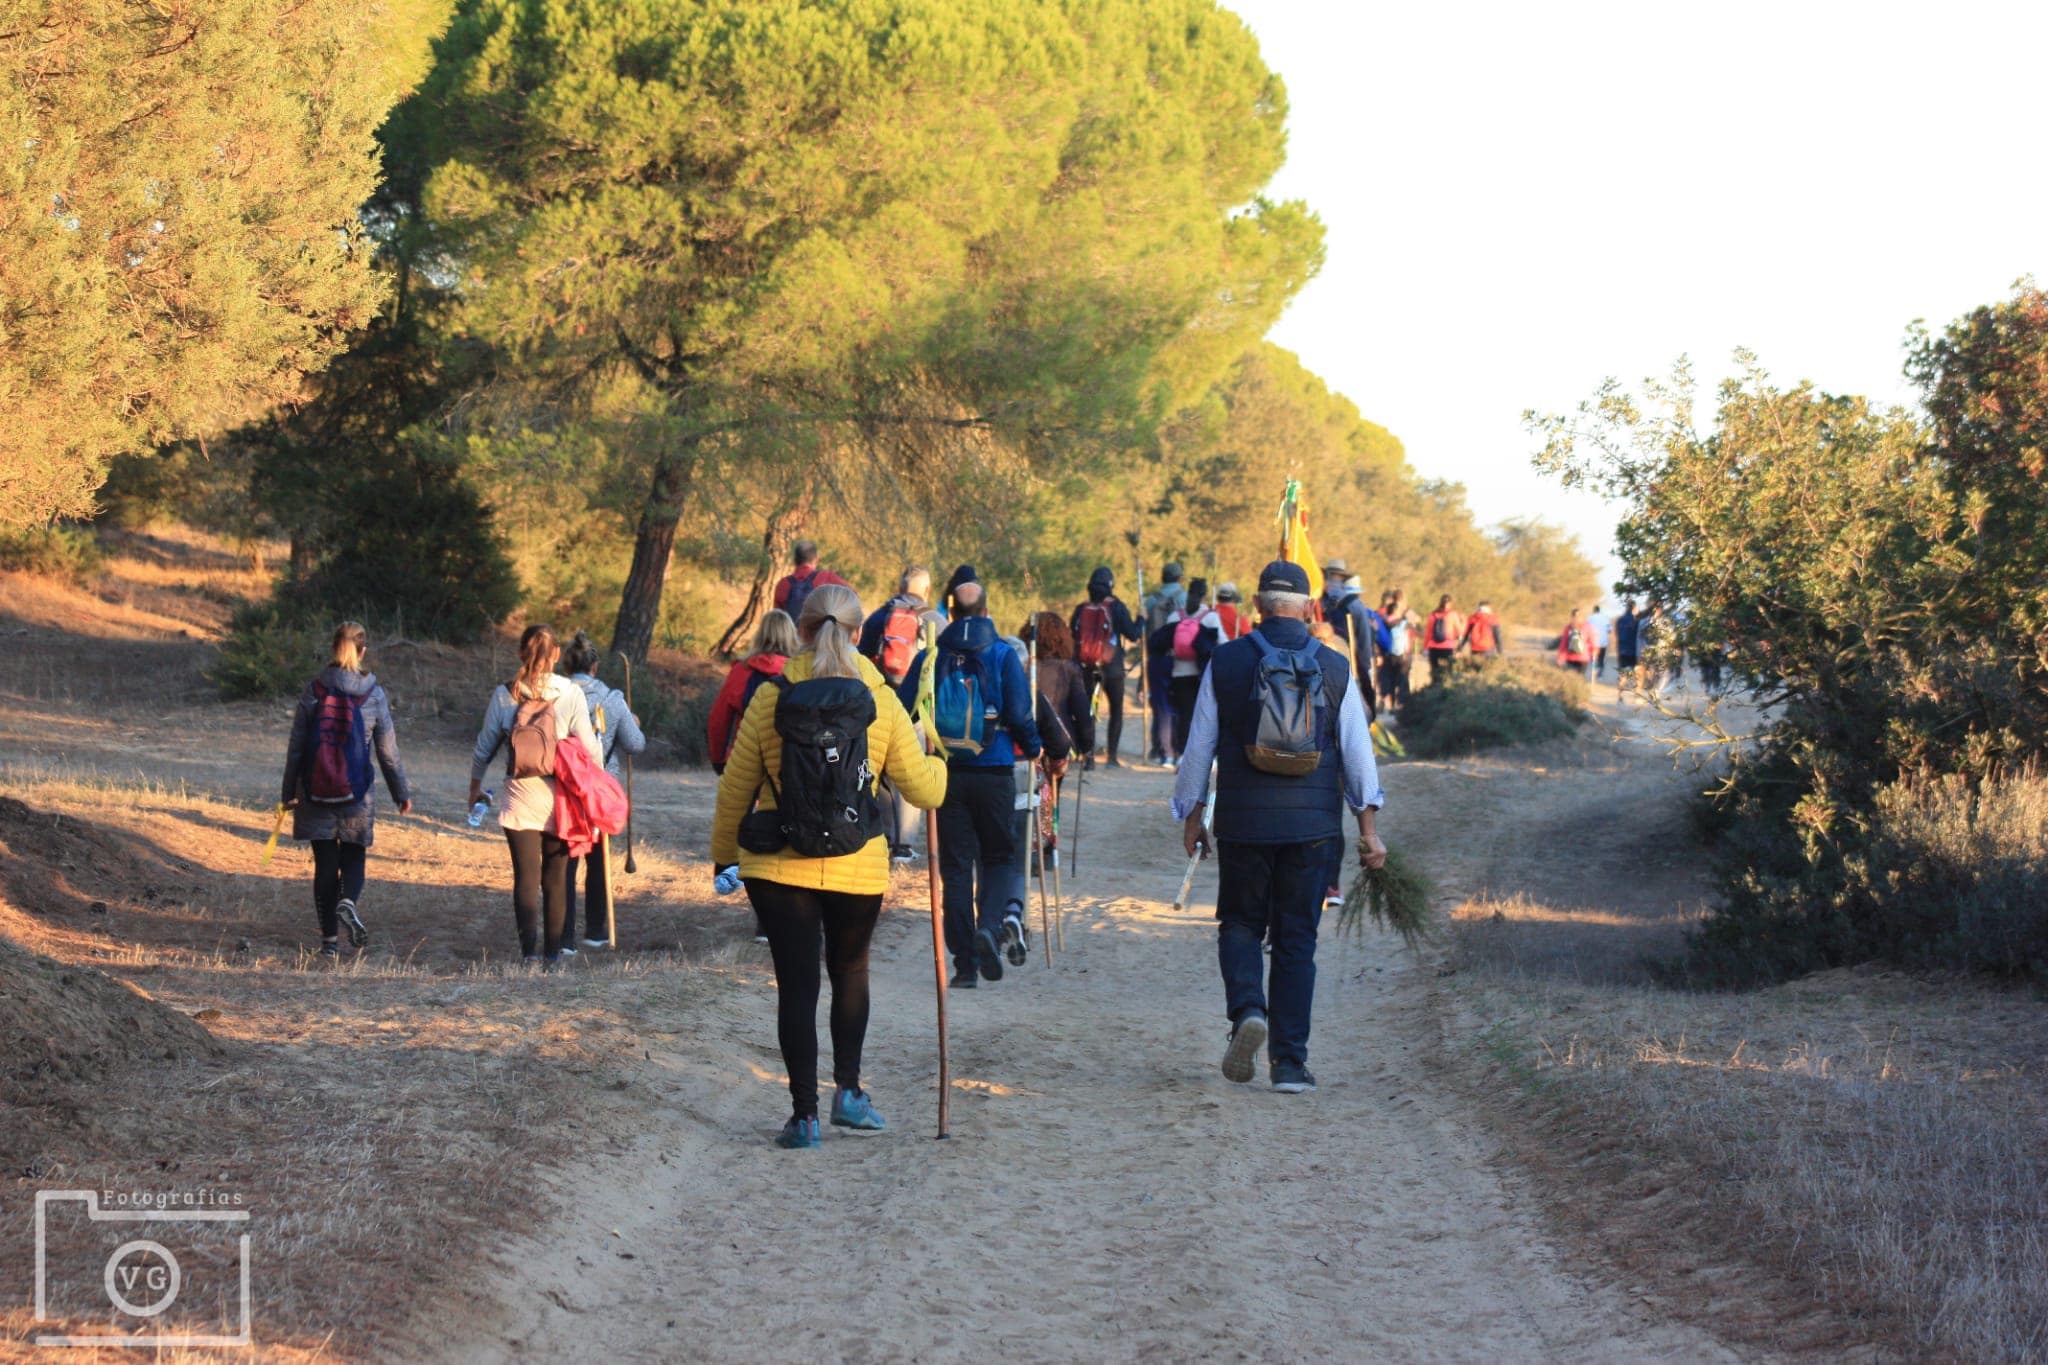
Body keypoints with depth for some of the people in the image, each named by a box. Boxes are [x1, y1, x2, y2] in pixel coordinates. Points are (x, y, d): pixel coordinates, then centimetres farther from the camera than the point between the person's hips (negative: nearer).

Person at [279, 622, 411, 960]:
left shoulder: (313, 690, -3)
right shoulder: (373, 695, -5)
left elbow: (296, 745, 0)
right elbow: (388, 751, 0)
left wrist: (288, 792, 9)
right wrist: (401, 793, 11)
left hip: (315, 792, 1)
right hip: (357, 793, -1)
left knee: (325, 863, 8)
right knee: (354, 856, 13)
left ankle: (330, 939, 8)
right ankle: (348, 902, -17)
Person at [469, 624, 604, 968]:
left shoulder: (504, 695, -1)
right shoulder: (571, 694, -4)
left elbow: (484, 747, 7)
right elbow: (591, 750, -4)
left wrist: (475, 787, 22)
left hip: (519, 799, 0)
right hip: (560, 799, 0)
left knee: (526, 877, 2)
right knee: (557, 879, 10)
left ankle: (530, 951, -11)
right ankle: (553, 953, 14)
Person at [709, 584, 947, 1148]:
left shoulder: (770, 699, -6)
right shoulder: (879, 700, -4)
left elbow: (736, 788, 1)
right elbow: (923, 787, 1)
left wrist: (724, 851, 17)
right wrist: (938, 763, 25)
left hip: (779, 866, -1)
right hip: (859, 868, 1)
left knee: (796, 984, 5)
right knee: (851, 972, 22)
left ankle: (805, 1113, 4)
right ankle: (848, 1089, 15)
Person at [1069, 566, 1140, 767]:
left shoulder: (1081, 609, 1)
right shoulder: (1116, 607, -7)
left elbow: (1071, 634, 5)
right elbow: (1133, 635, -7)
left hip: (1085, 668, 2)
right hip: (1111, 668, -2)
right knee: (1116, 710, 10)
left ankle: (1087, 755, -1)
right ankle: (1113, 756, 4)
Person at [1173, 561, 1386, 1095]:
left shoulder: (1226, 662, 0)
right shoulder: (1335, 669, 2)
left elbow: (1199, 746, 3)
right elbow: (1357, 750, 1)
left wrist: (1191, 816, 13)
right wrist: (1368, 827, 4)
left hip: (1242, 824, -1)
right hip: (1312, 826, 1)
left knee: (1240, 925, 16)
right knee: (1296, 940, 7)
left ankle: (1247, 1011, -12)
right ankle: (1290, 1064, 4)